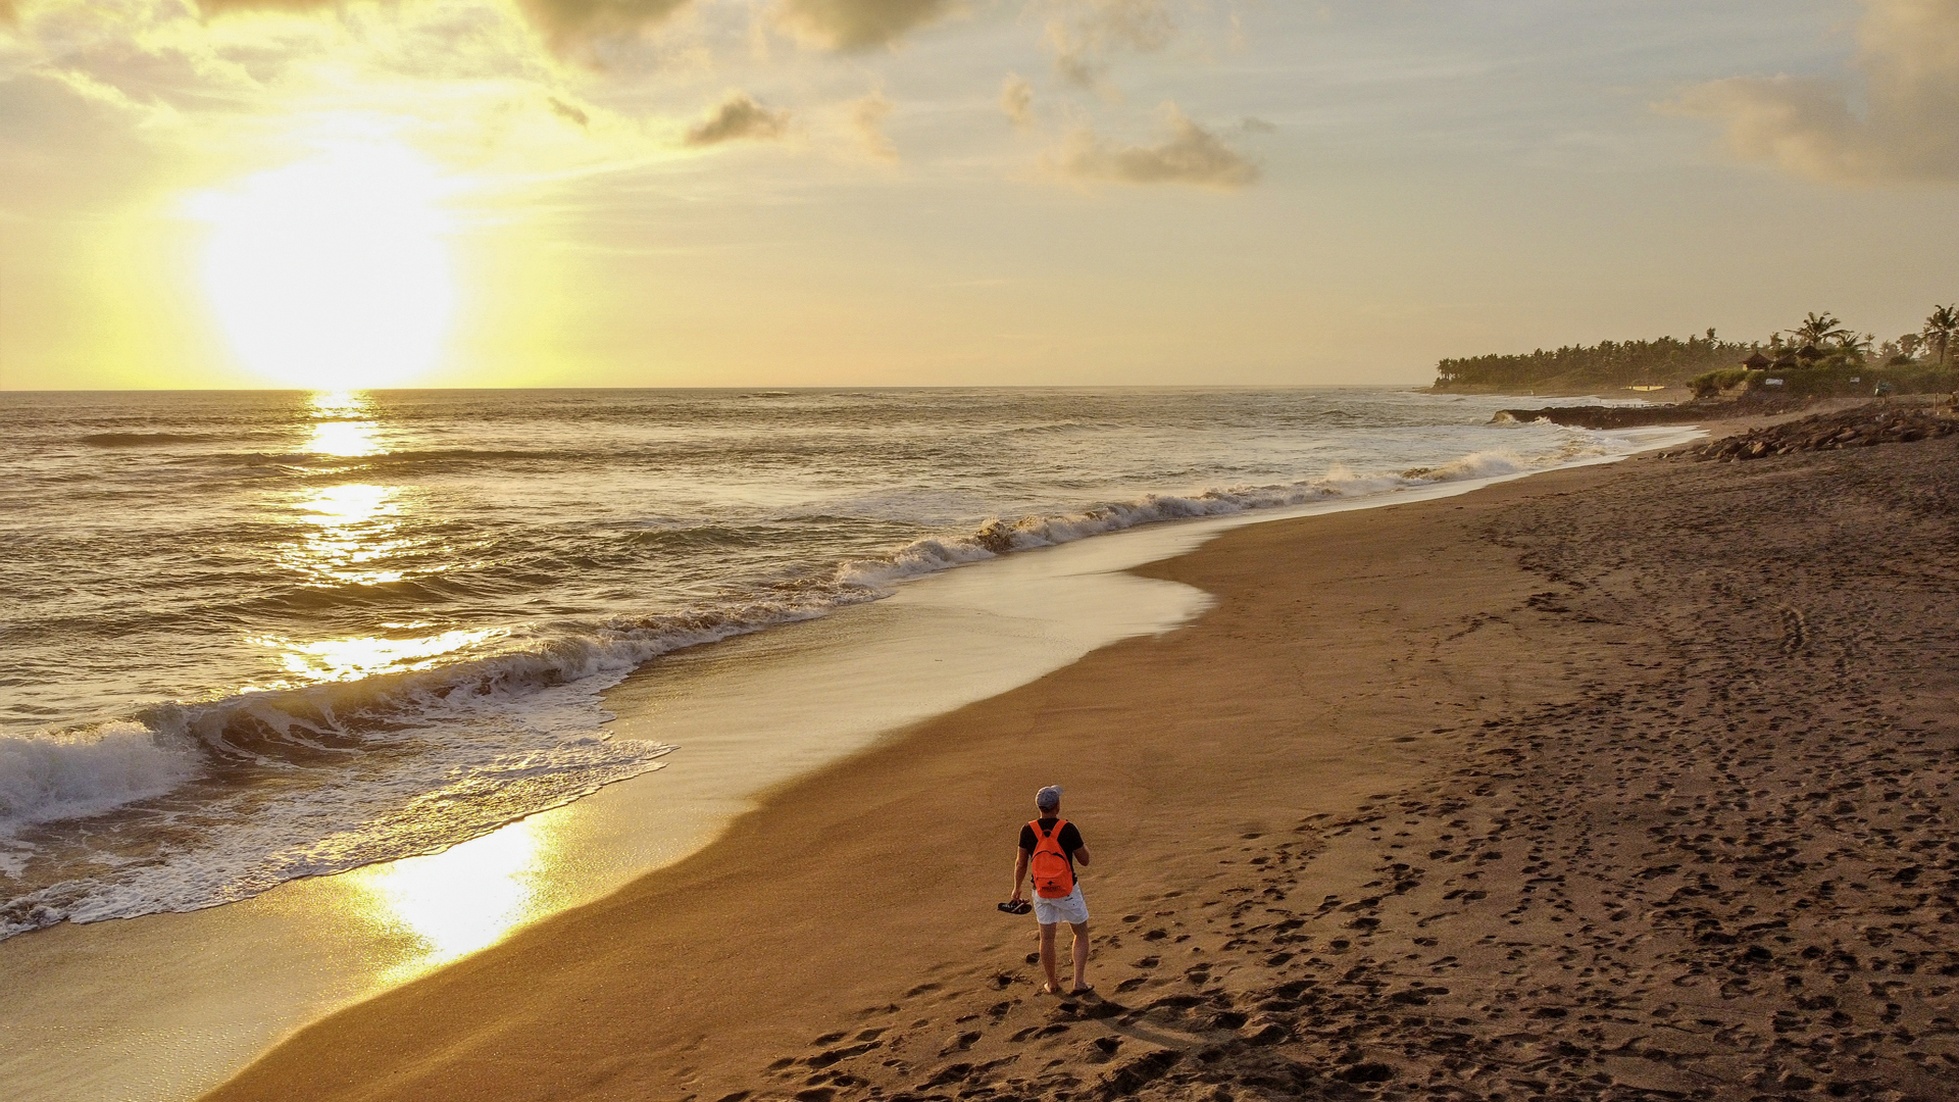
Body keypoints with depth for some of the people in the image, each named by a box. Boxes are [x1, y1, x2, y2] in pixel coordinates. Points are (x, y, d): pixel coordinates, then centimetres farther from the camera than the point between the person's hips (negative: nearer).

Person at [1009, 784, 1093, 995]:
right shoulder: (1068, 829, -17)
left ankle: (1052, 984, 26)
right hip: (1067, 890, -3)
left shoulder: (1028, 831, -9)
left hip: (1041, 892, 3)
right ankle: (1079, 982, 8)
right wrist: (1079, 841, 10)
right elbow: (1084, 860, -8)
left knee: (1047, 938, 15)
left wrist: (1017, 889, 16)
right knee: (1081, 934, 14)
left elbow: (1020, 863, 1)